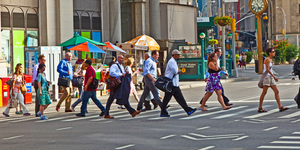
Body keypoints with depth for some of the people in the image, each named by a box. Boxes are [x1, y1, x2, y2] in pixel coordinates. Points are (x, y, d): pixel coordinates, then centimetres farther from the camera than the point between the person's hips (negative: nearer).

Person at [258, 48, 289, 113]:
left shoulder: (270, 60, 16)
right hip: (267, 77, -9)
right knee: (264, 93, -4)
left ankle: (280, 107, -1)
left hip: (271, 78, 9)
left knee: (276, 91, 2)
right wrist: (274, 76, -20)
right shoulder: (267, 59, -12)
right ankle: (260, 108, 3)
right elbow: (267, 69, -19)